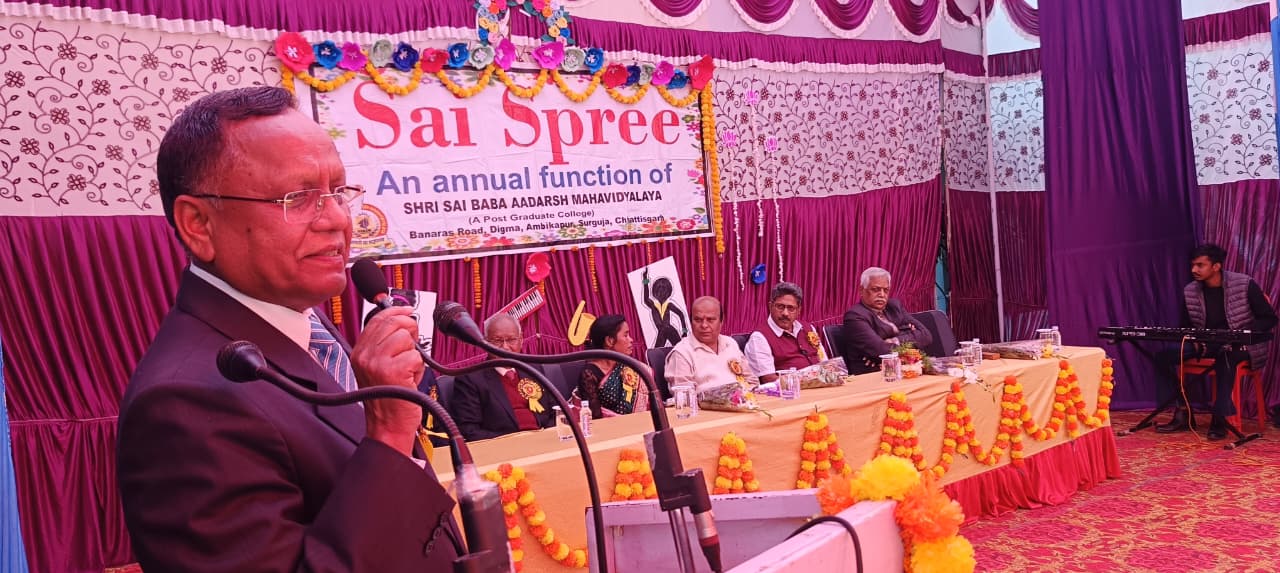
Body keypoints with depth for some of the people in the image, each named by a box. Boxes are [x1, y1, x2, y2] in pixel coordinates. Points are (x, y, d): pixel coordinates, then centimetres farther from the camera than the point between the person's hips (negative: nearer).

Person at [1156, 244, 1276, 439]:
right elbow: (1186, 327, 13)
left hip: (1241, 347, -5)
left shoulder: (1244, 284, -9)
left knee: (1224, 357, -40)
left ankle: (1220, 419, -29)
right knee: (1166, 355, -17)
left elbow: (1269, 318, -6)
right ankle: (1181, 413, -10)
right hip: (1207, 345, 5)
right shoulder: (1189, 292, 2)